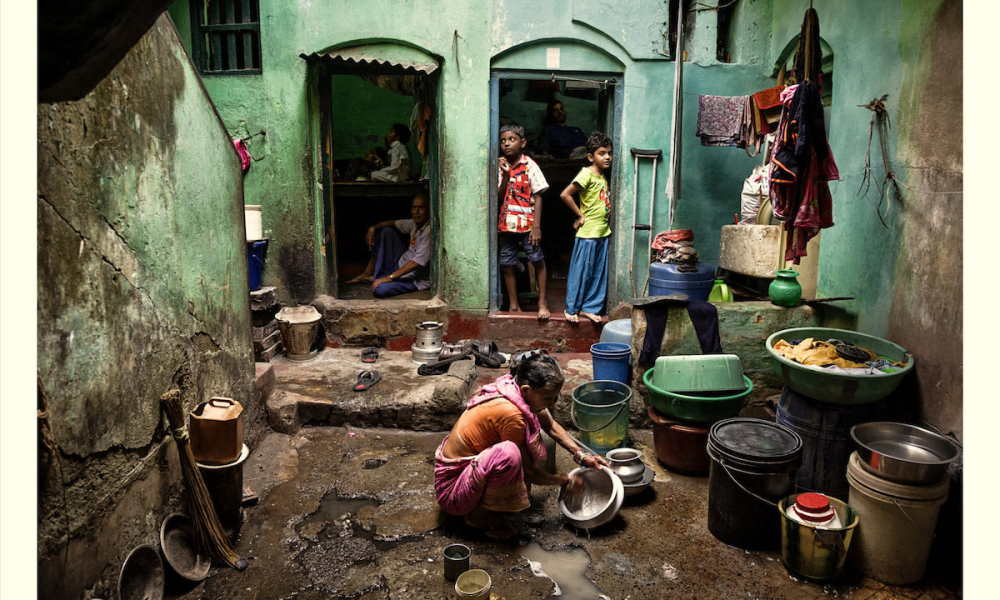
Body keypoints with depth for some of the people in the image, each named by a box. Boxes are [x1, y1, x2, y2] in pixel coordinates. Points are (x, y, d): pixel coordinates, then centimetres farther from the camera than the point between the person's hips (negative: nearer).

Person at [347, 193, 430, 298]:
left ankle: (372, 279, 5)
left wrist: (390, 277, -27)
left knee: (380, 290, -32)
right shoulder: (414, 223, 1)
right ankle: (367, 273, 7)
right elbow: (393, 223, 18)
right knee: (386, 231, 4)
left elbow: (417, 263, -30)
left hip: (415, 279, -8)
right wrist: (373, 228, -1)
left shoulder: (429, 231, -25)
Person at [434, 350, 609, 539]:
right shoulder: (510, 412, -30)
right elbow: (528, 471, -17)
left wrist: (581, 456, 4)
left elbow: (551, 426, 12)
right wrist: (564, 481, -3)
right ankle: (480, 515, -9)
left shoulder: (516, 387, -5)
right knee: (508, 453, -35)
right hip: (451, 490, -9)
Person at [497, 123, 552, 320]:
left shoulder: (529, 166, -5)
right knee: (507, 264, 9)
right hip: (507, 224, 5)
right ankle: (514, 306, 21)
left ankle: (542, 303, 10)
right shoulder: (502, 166, 9)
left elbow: (537, 197, -8)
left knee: (538, 261, -2)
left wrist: (536, 227, -14)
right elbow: (500, 197, 4)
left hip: (527, 224, -5)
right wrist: (505, 176, -11)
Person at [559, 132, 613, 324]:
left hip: (602, 232, 8)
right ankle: (571, 308, 14)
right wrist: (580, 215, -14)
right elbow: (565, 195, -22)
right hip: (587, 233, -8)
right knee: (580, 272, 1)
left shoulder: (603, 176, 11)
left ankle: (589, 307, 22)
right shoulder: (587, 174, -14)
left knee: (598, 273, 11)